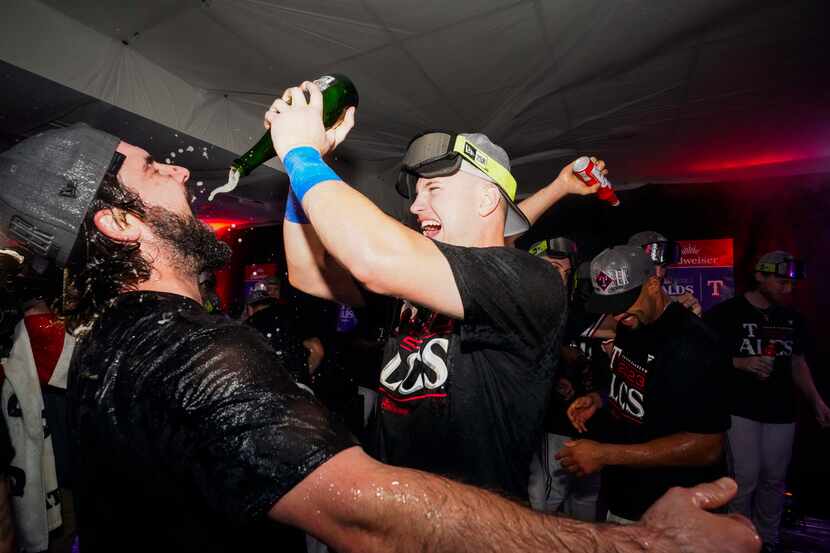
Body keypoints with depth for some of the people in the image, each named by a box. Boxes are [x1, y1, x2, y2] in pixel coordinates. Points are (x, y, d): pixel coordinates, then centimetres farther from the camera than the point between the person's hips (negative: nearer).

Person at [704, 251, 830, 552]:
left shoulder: (792, 317, 8)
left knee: (774, 479, 15)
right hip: (740, 411, -5)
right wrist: (742, 363, -22)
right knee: (744, 479, 0)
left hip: (781, 412, 6)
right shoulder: (726, 312, -11)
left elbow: (797, 362, 16)